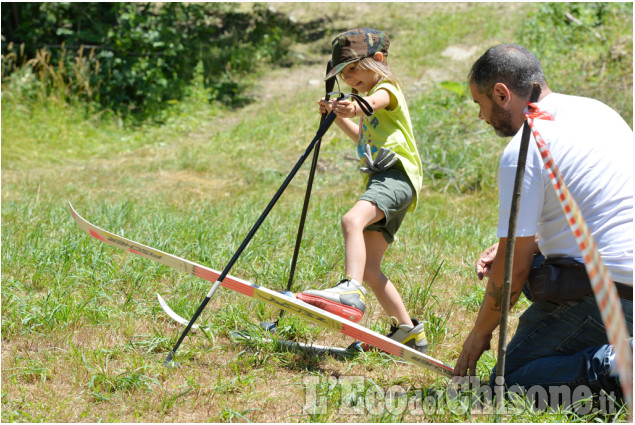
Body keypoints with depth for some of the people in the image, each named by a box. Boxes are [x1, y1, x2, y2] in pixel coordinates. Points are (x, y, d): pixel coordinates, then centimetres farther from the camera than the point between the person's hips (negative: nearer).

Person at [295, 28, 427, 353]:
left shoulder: (386, 89, 1)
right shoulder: (370, 106, 31)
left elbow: (375, 101, -27)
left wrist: (356, 107, -51)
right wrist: (337, 116, 34)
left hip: (396, 174, -10)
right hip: (381, 182, 10)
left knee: (352, 220, -36)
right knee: (368, 268, 5)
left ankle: (351, 291, -52)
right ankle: (408, 331, 13)